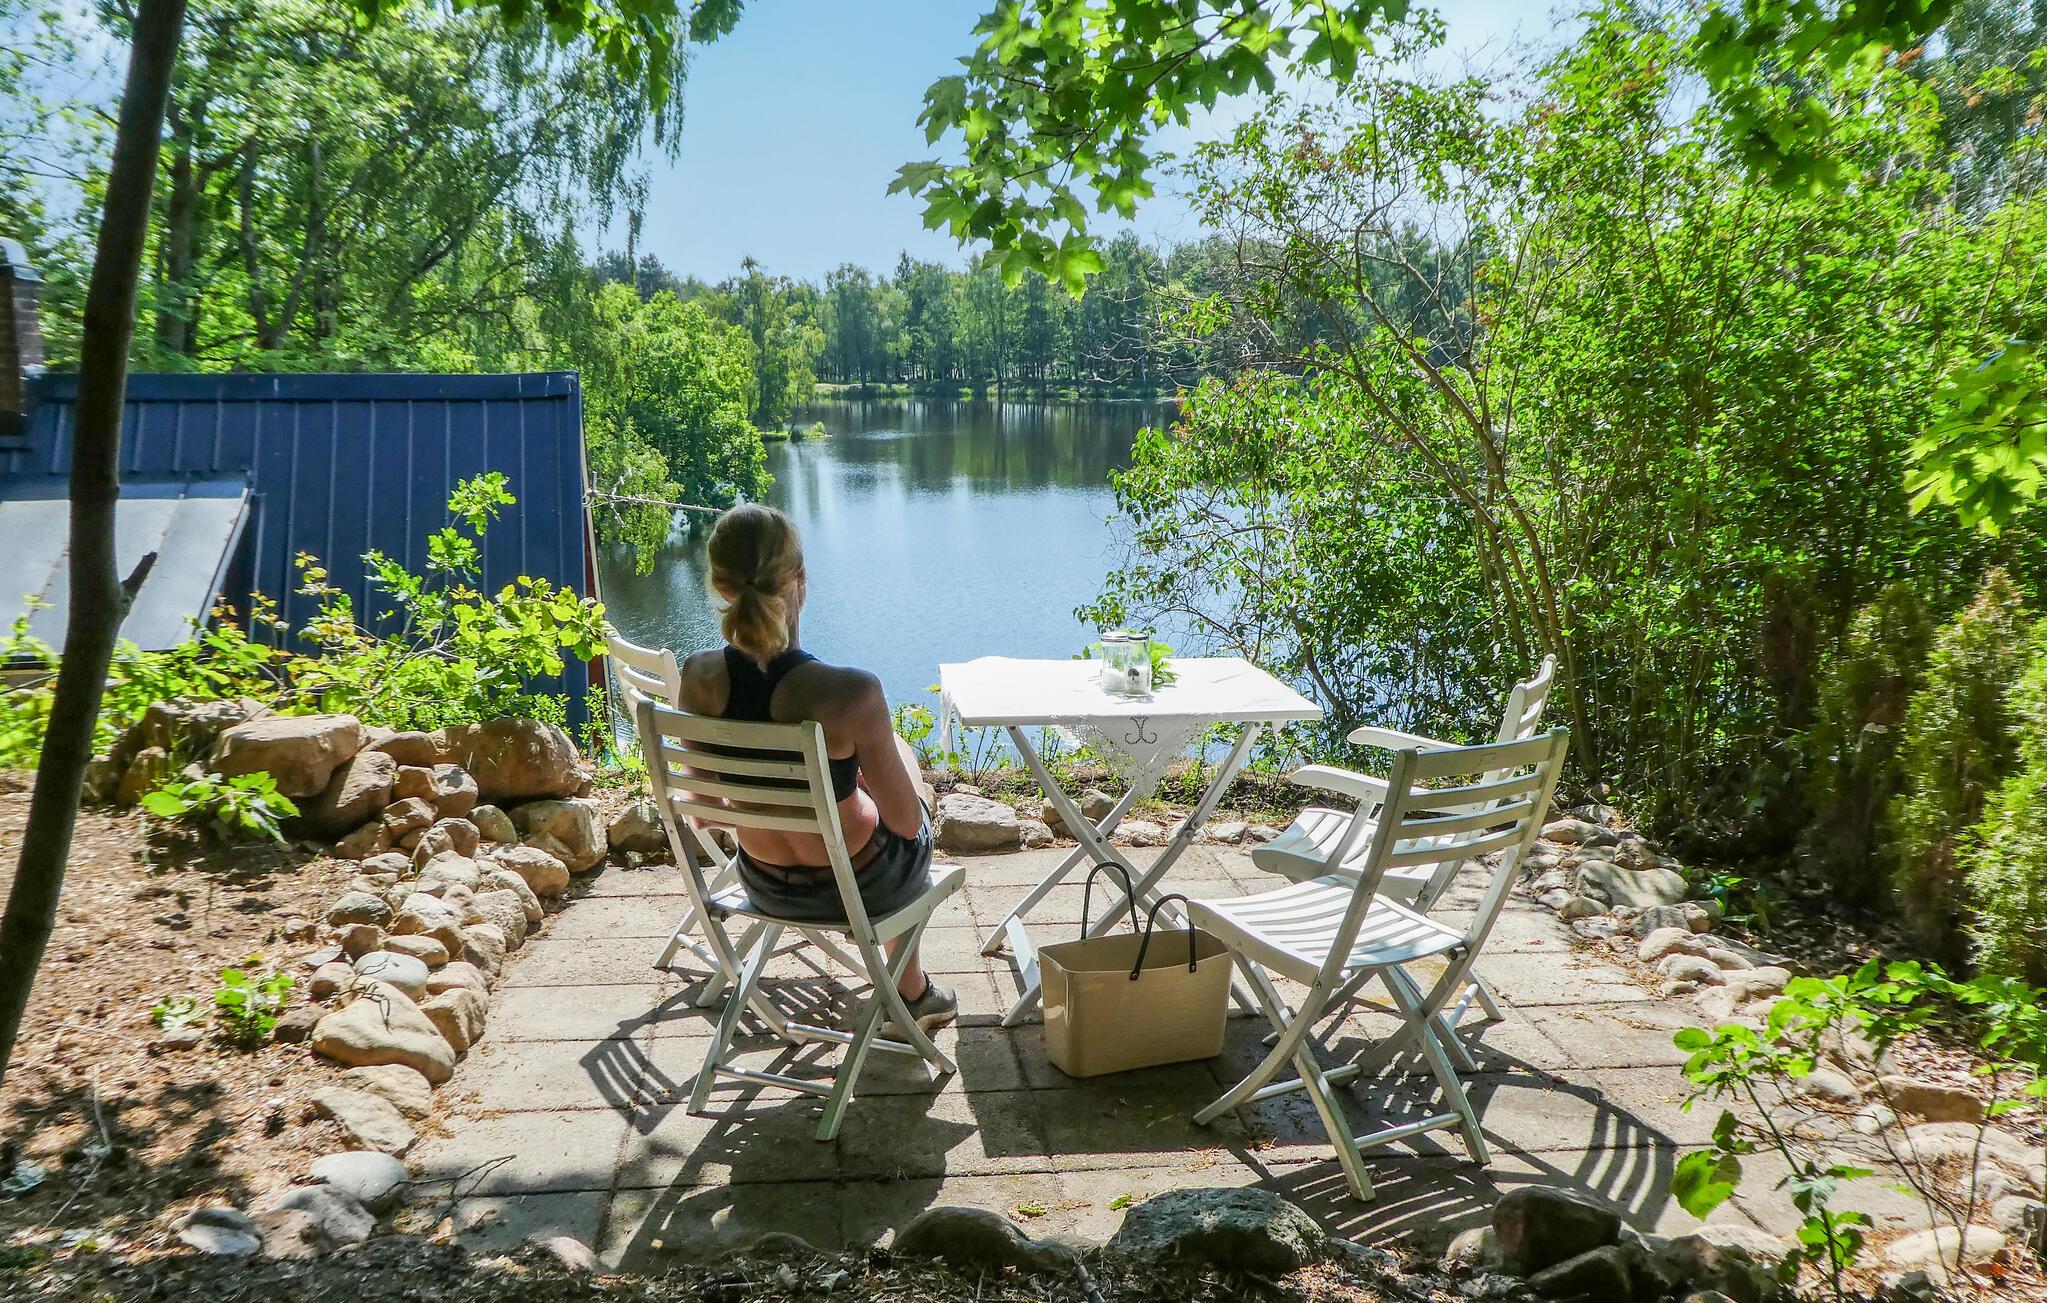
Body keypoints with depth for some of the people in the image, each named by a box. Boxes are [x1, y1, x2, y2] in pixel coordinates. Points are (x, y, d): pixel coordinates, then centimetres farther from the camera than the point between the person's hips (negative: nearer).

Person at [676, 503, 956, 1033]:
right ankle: (912, 990, 48)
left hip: (765, 886, 4)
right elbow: (907, 821, -21)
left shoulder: (698, 678, -19)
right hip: (863, 887, -4)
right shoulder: (850, 692, -34)